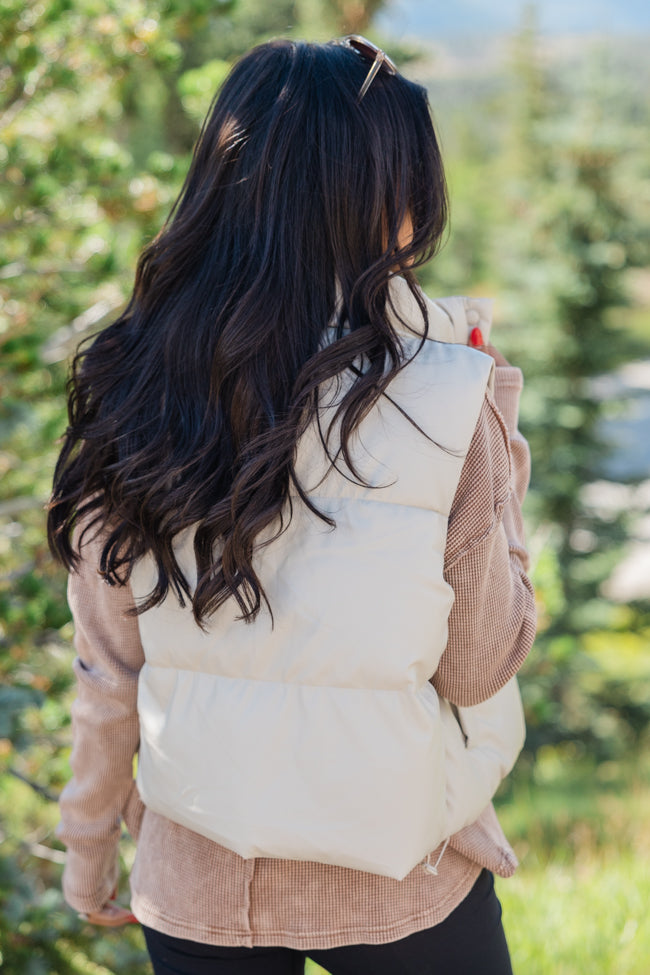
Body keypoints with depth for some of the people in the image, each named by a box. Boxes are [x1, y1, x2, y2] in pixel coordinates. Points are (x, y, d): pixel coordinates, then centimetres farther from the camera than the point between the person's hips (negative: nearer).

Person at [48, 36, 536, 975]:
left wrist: (93, 839, 13)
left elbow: (109, 667, -2)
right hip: (400, 891, -2)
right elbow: (479, 668, -9)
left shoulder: (134, 393, -9)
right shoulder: (450, 400, -18)